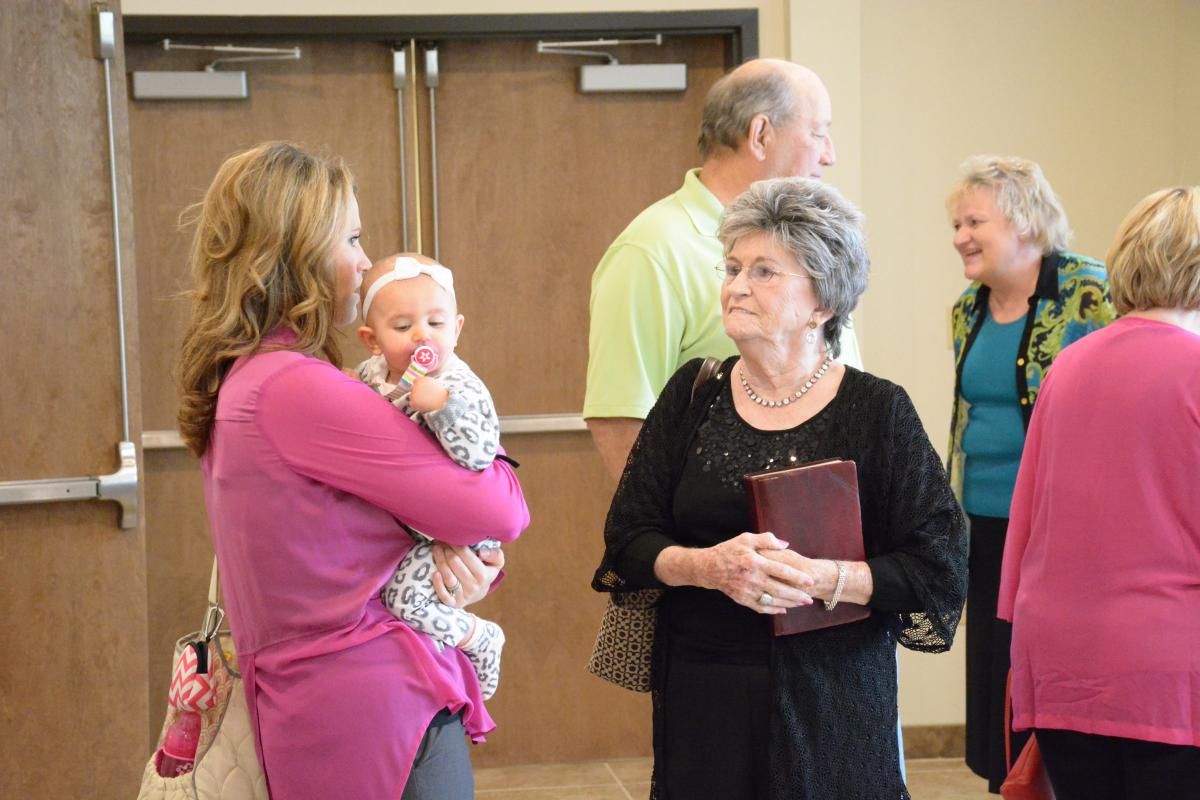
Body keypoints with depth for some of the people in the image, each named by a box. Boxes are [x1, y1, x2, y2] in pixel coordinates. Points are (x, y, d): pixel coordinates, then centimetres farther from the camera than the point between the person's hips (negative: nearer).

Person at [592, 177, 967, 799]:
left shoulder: (877, 411, -4)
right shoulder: (693, 395, 4)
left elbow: (940, 569, -7)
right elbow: (627, 539, 3)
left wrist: (824, 579, -20)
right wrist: (706, 566, -16)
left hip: (832, 700, -2)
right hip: (700, 697, 2)